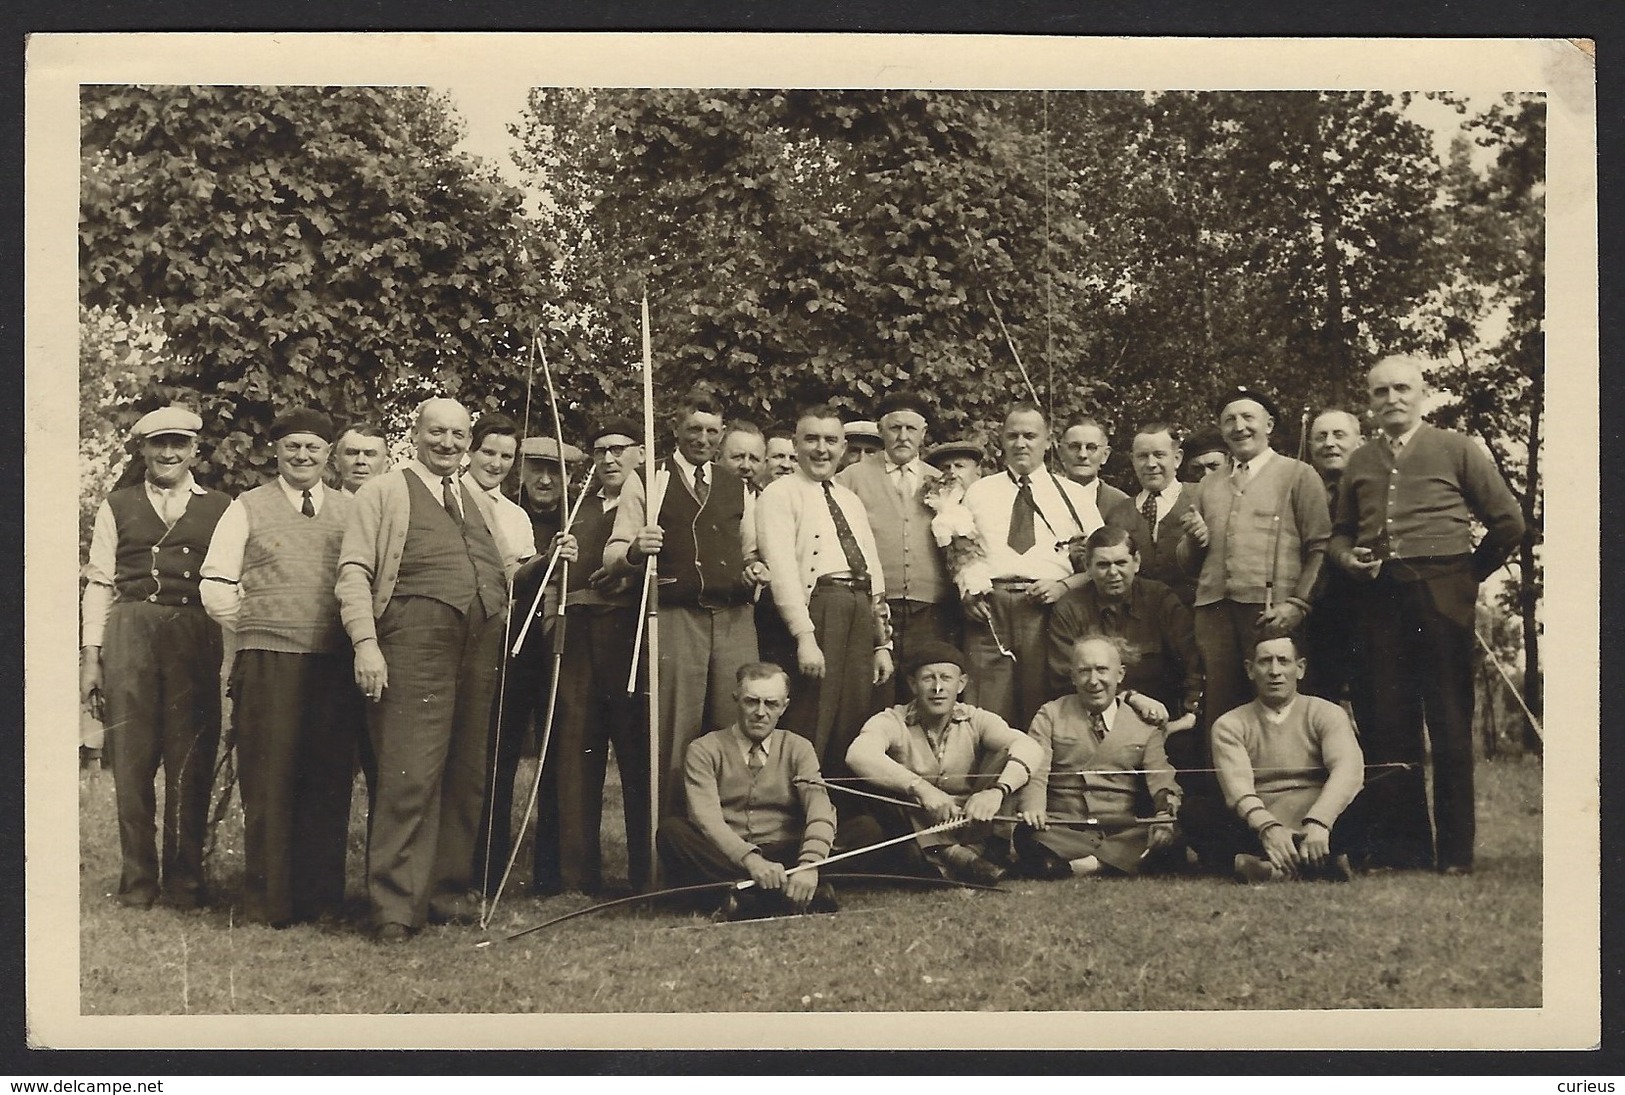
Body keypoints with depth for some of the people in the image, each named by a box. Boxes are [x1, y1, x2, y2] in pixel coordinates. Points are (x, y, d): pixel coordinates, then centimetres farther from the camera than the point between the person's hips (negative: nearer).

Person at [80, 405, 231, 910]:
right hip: (131, 629, 1)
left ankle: (184, 879, 7)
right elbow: (99, 583, 12)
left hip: (196, 636, -1)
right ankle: (137, 878, 8)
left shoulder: (221, 509, 13)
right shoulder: (117, 507, 14)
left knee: (190, 760, -2)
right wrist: (90, 656, 4)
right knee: (131, 757, 0)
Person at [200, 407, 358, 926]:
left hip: (335, 664, 2)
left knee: (330, 781, 3)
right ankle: (269, 902, 4)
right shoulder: (247, 509, 9)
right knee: (269, 781, -2)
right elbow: (214, 586, 6)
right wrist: (256, 627, 1)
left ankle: (324, 895, 11)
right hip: (267, 663, -2)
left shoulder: (351, 510, 14)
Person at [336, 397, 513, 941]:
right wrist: (366, 642, -12)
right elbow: (354, 572, -2)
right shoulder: (385, 492, 6)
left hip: (481, 646, 6)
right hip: (415, 641, -6)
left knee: (466, 775, 7)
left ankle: (449, 891, 17)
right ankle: (395, 906, -6)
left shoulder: (480, 502, 24)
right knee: (411, 774, -11)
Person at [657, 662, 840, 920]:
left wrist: (809, 864, -26)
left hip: (782, 856, 0)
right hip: (723, 858, 0)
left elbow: (820, 812, -5)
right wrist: (750, 859, -29)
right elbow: (706, 818, -11)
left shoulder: (797, 748, 12)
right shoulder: (704, 750, 6)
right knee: (671, 830, -29)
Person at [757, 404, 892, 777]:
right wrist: (804, 637, -20)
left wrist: (882, 644, 17)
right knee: (807, 735, -9)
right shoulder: (780, 494, 2)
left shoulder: (851, 501, 25)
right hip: (816, 604, -7)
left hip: (861, 612, 7)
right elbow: (781, 568, -10)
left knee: (851, 735, 6)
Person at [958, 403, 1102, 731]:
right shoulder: (979, 492, 18)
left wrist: (1064, 586, -7)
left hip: (1045, 607, -1)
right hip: (987, 608, 1)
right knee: (987, 712, -6)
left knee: (1042, 713, -3)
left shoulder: (1074, 495, 14)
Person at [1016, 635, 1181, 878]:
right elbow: (1034, 772, 0)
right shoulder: (1050, 716, 14)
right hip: (1063, 831, -1)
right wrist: (1032, 807, -24)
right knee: (1028, 836, -35)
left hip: (1124, 832, 2)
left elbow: (1161, 775, 3)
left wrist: (1167, 808, -22)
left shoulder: (1144, 724, 16)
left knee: (1167, 835, -32)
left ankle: (1081, 865, -30)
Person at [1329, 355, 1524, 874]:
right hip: (1380, 597, 4)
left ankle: (1455, 849, 1)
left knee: (1450, 723, -3)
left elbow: (1508, 521, 5)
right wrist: (1346, 557, 1)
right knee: (1387, 723, 3)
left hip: (1440, 593, -3)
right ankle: (1402, 842, 10)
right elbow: (1341, 532, 22)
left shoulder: (1455, 449, 5)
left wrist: (1468, 573, 6)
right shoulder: (1359, 463, 16)